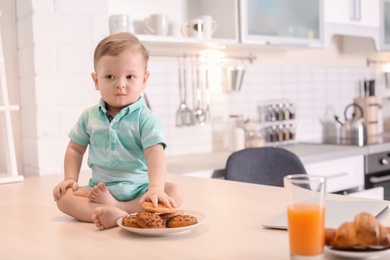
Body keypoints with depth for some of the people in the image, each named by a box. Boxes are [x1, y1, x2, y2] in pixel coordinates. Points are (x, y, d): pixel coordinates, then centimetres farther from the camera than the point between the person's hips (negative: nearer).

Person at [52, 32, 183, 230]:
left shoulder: (145, 119, -9)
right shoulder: (89, 116, 5)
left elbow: (155, 154, -22)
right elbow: (75, 148, 16)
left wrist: (156, 188, -39)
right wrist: (71, 179, 1)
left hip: (138, 190, -3)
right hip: (99, 190, 3)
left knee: (175, 192, -26)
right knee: (63, 197, -19)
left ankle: (114, 207, -32)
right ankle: (118, 215, -38)